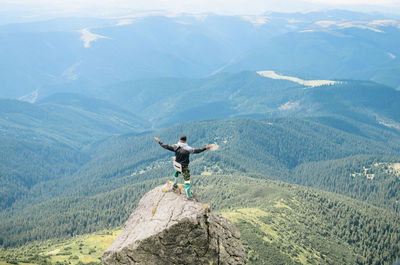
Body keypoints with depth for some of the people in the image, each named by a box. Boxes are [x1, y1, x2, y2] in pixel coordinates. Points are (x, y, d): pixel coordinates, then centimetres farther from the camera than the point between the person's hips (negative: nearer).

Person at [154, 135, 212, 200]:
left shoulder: (176, 146, -10)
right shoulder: (187, 148, -21)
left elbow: (167, 147, -5)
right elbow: (196, 150, -25)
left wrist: (159, 142, 7)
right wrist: (205, 148, -24)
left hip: (176, 165, 5)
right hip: (183, 167, -5)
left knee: (177, 172, 39)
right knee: (187, 180, 3)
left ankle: (175, 185, 56)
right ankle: (189, 196, 1)